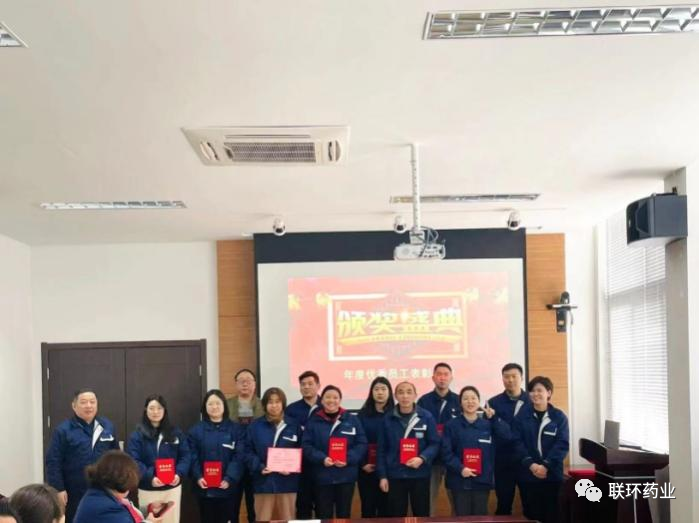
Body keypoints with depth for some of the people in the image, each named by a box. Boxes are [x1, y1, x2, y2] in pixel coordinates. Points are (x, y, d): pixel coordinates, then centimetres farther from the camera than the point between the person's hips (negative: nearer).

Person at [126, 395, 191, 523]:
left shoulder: (176, 433, 6)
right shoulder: (137, 435, -4)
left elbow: (185, 456, 2)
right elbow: (133, 462, -12)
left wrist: (179, 474, -16)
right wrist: (149, 477, -26)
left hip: (172, 488, 3)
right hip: (148, 490, -3)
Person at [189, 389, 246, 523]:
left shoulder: (236, 429, 3)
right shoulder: (196, 430, 8)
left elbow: (239, 458, -5)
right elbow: (193, 458, 0)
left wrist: (229, 479, -18)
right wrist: (198, 477, -15)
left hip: (228, 488, -1)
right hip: (205, 489, 1)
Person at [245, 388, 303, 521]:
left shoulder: (294, 426, 7)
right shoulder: (255, 426, 4)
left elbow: (301, 451, 5)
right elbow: (248, 451, 0)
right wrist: (259, 467, -17)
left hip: (287, 481, 1)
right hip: (263, 481, -1)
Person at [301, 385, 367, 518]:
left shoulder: (352, 420, 5)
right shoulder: (313, 422, 3)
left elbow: (362, 444, 1)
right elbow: (306, 446, -3)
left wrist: (348, 459, -15)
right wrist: (321, 458, -20)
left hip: (346, 477, 1)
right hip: (322, 477, -1)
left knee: (344, 514, 9)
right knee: (323, 515, 5)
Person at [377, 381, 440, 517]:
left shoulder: (427, 417, -1)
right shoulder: (388, 419, 2)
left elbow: (434, 444, 1)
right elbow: (381, 450, 5)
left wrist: (422, 458, -18)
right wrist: (382, 475, 1)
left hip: (420, 475, -1)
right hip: (395, 476, 1)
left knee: (421, 515, 7)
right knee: (396, 516, 7)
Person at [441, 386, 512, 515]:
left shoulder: (488, 424, 10)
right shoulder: (452, 425, 2)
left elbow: (508, 436, -6)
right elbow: (446, 452, -6)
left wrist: (494, 418, -14)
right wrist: (460, 468, -19)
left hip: (482, 480, 2)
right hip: (460, 481, -2)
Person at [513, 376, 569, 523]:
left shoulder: (559, 417, 2)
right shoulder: (521, 416, 5)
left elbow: (562, 445, -5)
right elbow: (517, 443, -3)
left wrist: (545, 465, -17)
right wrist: (531, 464, -17)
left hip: (552, 474, -1)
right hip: (528, 475, 1)